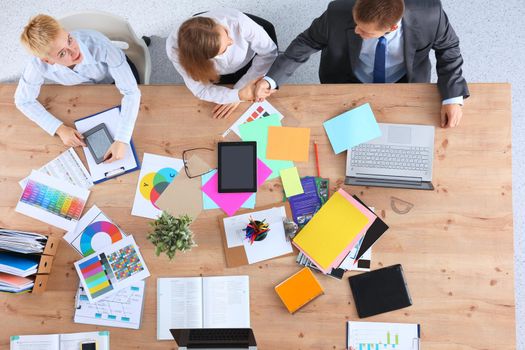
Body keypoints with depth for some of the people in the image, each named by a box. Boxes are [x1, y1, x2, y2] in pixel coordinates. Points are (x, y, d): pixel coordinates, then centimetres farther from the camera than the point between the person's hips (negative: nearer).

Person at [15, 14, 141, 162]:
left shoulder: (98, 44, -46)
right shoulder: (39, 64, -38)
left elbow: (131, 91, -43)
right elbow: (23, 100, -19)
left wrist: (121, 140, -52)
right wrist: (60, 128, -32)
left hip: (117, 71, -2)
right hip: (88, 91, 2)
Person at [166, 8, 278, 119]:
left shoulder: (237, 21, -42)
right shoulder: (174, 47, -39)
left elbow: (269, 52, -26)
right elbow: (201, 90, -27)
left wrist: (240, 88, -30)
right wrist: (239, 95, -42)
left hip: (250, 64, 0)